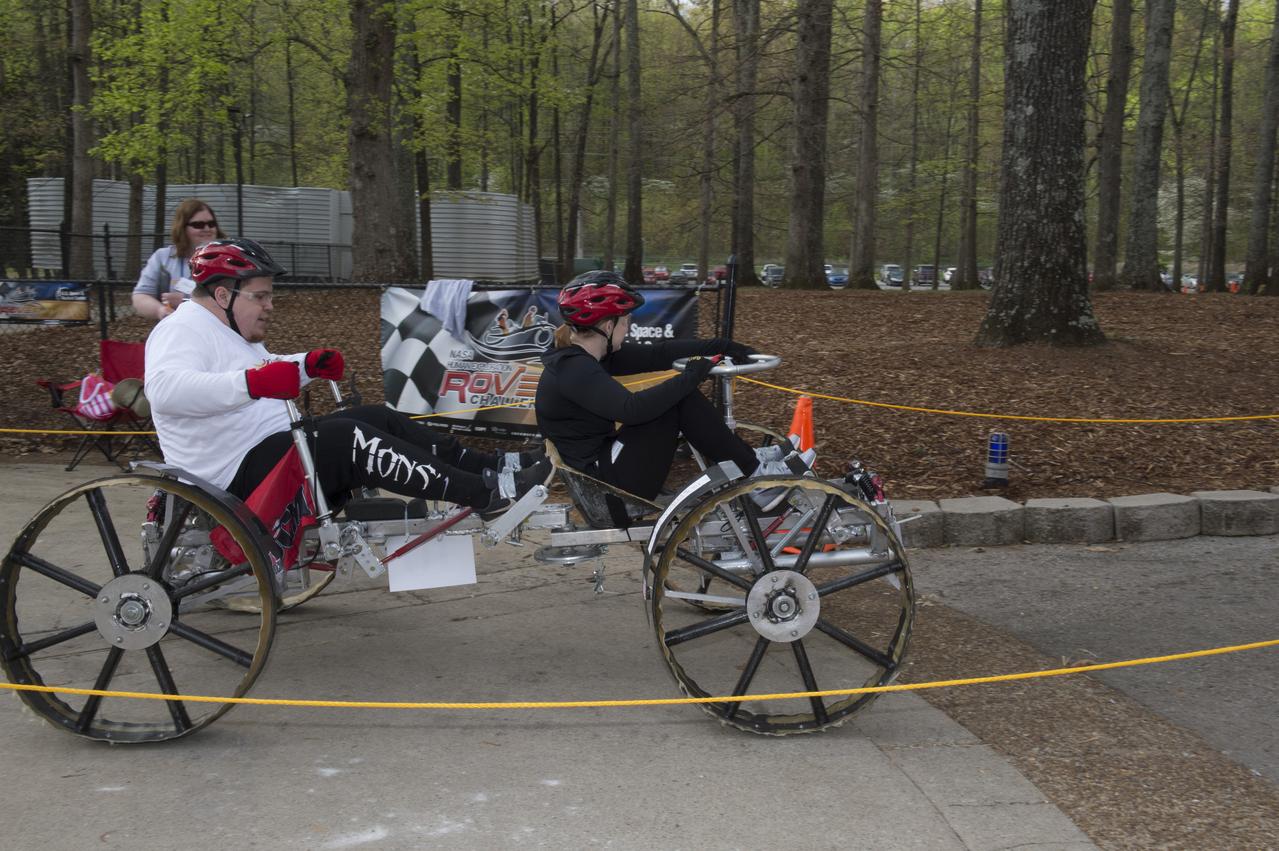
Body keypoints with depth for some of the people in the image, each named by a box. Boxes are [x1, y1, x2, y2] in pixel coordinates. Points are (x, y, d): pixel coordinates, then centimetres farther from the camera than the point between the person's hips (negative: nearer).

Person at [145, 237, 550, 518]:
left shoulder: (224, 329, 19)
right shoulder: (183, 330, -14)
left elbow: (268, 370, 32)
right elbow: (164, 389, -33)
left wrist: (308, 365, 10)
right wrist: (253, 382, -42)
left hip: (272, 444, 11)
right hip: (241, 476, -11)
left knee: (378, 419, 2)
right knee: (347, 439, -25)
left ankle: (490, 467, 0)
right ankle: (485, 494, -25)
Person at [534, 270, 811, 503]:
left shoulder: (586, 356, 7)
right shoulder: (572, 369, -21)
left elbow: (656, 354, 9)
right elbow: (632, 408, -33)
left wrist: (721, 346, 5)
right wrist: (691, 377, -23)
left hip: (602, 462, 10)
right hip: (607, 481, -10)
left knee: (678, 392, 5)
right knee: (680, 399, -14)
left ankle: (746, 456, 11)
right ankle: (754, 471, -3)